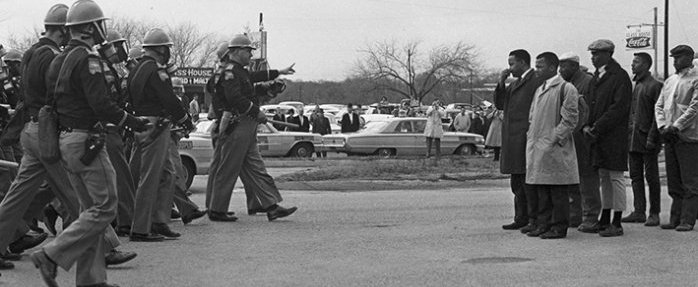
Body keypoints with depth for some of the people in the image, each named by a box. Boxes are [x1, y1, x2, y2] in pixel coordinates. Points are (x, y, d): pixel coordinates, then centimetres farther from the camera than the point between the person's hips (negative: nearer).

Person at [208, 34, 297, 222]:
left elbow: (255, 77, 39)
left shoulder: (239, 71, 20)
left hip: (246, 127, 11)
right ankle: (217, 211, 3)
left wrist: (279, 72, 44)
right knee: (228, 170, -4)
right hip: (236, 126, -11)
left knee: (255, 168, 8)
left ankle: (271, 206, 8)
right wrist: (256, 111, -17)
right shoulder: (229, 71, -14)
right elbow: (235, 98, -24)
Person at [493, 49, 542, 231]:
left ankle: (534, 220, -4)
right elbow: (499, 104, 19)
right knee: (516, 182, 14)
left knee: (528, 181, -8)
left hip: (526, 138, -10)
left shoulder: (537, 81, -10)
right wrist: (501, 83, 6)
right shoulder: (515, 83, 21)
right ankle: (521, 218, 21)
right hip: (512, 140, 10)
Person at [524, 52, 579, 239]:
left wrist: (554, 139, -15)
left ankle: (559, 227, 1)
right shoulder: (539, 90, 19)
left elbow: (570, 119, -11)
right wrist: (531, 138, 12)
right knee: (541, 191, 11)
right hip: (537, 149, 8)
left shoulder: (565, 89, -7)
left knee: (558, 192, -3)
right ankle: (543, 224, 17)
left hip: (555, 149, -8)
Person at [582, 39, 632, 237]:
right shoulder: (596, 78, 16)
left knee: (616, 177, -4)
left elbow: (619, 107, -17)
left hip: (614, 137, -8)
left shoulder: (620, 76, -10)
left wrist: (597, 127, -18)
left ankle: (617, 224, 0)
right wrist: (586, 126, 1)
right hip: (598, 136, 8)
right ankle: (604, 221, 19)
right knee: (604, 178, 12)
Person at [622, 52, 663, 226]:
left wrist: (652, 138, -17)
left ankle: (654, 214, 4)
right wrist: (628, 132, 12)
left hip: (647, 139, -8)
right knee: (635, 176, 8)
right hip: (633, 139, 8)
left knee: (651, 177, -1)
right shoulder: (635, 86, 16)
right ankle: (639, 212, 13)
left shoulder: (655, 86, -8)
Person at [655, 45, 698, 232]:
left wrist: (676, 126, -16)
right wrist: (662, 126, -1)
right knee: (673, 182, 9)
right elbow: (659, 105, 15)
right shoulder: (670, 81, 17)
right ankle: (675, 219, 13)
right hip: (670, 138, 7)